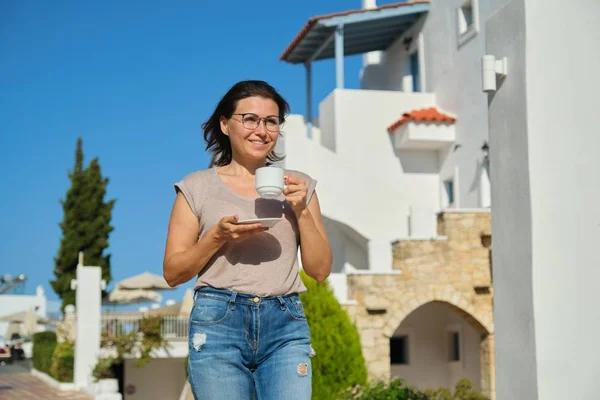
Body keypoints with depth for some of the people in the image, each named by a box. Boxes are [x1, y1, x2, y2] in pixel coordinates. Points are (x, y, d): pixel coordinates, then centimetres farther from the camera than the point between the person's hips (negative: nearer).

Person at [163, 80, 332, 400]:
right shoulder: (197, 187, 5)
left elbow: (320, 270, 9)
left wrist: (302, 211, -3)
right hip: (218, 323, -1)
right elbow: (172, 272, 4)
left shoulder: (297, 186, 11)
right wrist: (218, 235, -11)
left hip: (286, 325, 2)